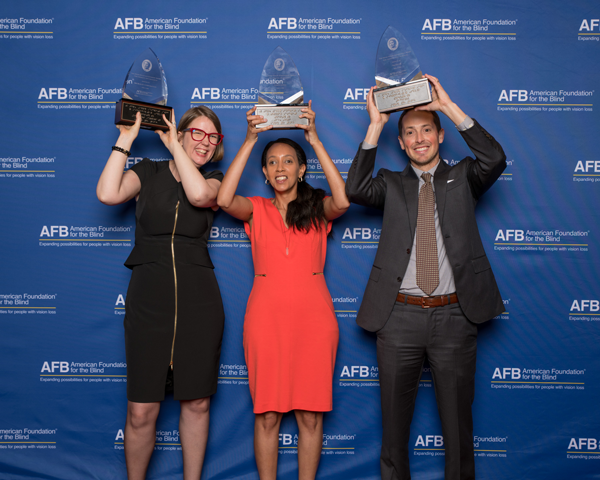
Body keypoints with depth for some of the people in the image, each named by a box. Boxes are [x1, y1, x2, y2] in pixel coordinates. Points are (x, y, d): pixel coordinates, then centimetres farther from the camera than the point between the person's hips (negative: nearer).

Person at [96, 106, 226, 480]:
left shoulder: (215, 181, 9)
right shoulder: (149, 172, 8)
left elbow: (199, 194, -17)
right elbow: (108, 194, -12)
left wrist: (173, 145, -7)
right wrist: (126, 139, -6)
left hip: (198, 299, 1)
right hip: (148, 297, -1)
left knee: (197, 403, 8)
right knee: (141, 411, -1)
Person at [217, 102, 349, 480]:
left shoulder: (318, 209, 8)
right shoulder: (257, 209, 10)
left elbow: (342, 201, -14)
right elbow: (225, 200, -11)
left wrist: (315, 139, -14)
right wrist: (250, 141, -13)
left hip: (313, 314, 0)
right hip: (266, 314, 0)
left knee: (311, 413, 4)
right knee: (267, 413, 4)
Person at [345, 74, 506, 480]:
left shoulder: (462, 178, 10)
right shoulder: (393, 184, 10)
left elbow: (495, 160, -10)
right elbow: (355, 190, -9)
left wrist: (449, 106, -12)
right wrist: (376, 125, -10)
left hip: (454, 316, 0)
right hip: (400, 316, 1)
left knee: (457, 420, 10)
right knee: (395, 419, 11)